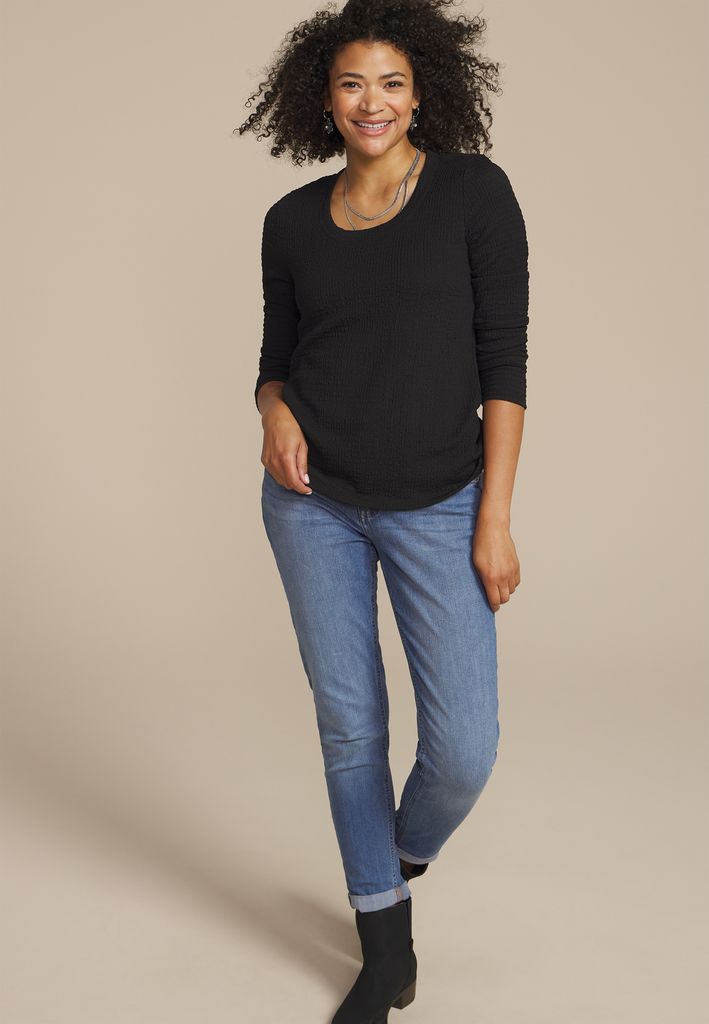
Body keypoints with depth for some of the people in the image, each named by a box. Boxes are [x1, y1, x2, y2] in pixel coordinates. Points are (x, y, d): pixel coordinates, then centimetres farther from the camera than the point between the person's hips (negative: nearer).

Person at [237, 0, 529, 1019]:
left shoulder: (475, 189, -5)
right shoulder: (293, 221, 4)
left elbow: (504, 358, -8)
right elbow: (277, 359, 12)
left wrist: (495, 521, -11)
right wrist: (276, 414, -12)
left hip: (437, 506, -2)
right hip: (315, 503, 3)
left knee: (464, 750, -5)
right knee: (349, 729, 8)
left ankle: (405, 853, 33)